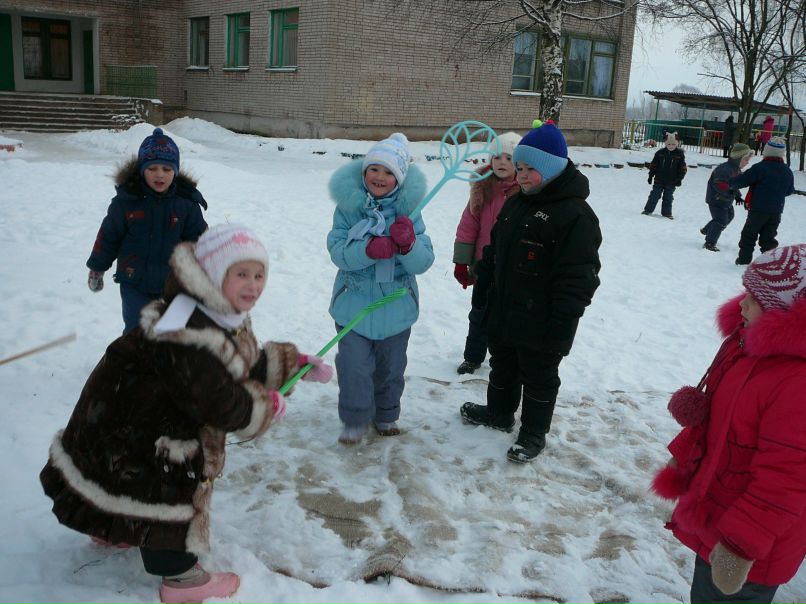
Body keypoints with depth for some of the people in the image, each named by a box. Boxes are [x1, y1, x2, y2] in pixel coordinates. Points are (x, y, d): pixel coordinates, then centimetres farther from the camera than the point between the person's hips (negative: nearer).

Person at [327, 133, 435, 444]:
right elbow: (338, 252, -15)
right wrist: (369, 249, -33)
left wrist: (408, 244, -31)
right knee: (354, 367, -1)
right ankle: (355, 420, 23)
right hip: (354, 303, -1)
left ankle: (386, 415, 41)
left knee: (391, 368, 17)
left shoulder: (408, 209, -6)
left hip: (396, 306, 2)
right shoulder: (348, 206, -7)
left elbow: (423, 262, -10)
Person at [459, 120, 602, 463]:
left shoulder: (575, 215, -21)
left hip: (540, 324, -8)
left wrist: (562, 328, -23)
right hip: (502, 313, 8)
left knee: (538, 379, 10)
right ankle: (499, 413, 45)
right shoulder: (516, 203, 7)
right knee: (502, 368, 24)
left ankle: (534, 433, 28)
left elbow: (576, 278, -23)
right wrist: (481, 288, 18)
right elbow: (494, 250, 17)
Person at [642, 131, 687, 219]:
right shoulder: (660, 153, -1)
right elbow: (653, 165, 5)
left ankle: (667, 213, 15)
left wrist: (679, 178, -3)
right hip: (659, 180, 0)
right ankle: (648, 210, 12)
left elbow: (683, 168, 3)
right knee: (654, 195, 3)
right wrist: (651, 176, 2)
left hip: (671, 182, 0)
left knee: (668, 198, 7)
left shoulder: (680, 154, -1)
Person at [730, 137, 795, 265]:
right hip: (776, 211, 5)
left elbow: (742, 180, -13)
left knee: (749, 235, 7)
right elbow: (789, 191, 15)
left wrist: (731, 182, 6)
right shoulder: (788, 171, 5)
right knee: (768, 237, 12)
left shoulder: (760, 168, -15)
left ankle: (744, 259, 8)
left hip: (758, 208, -5)